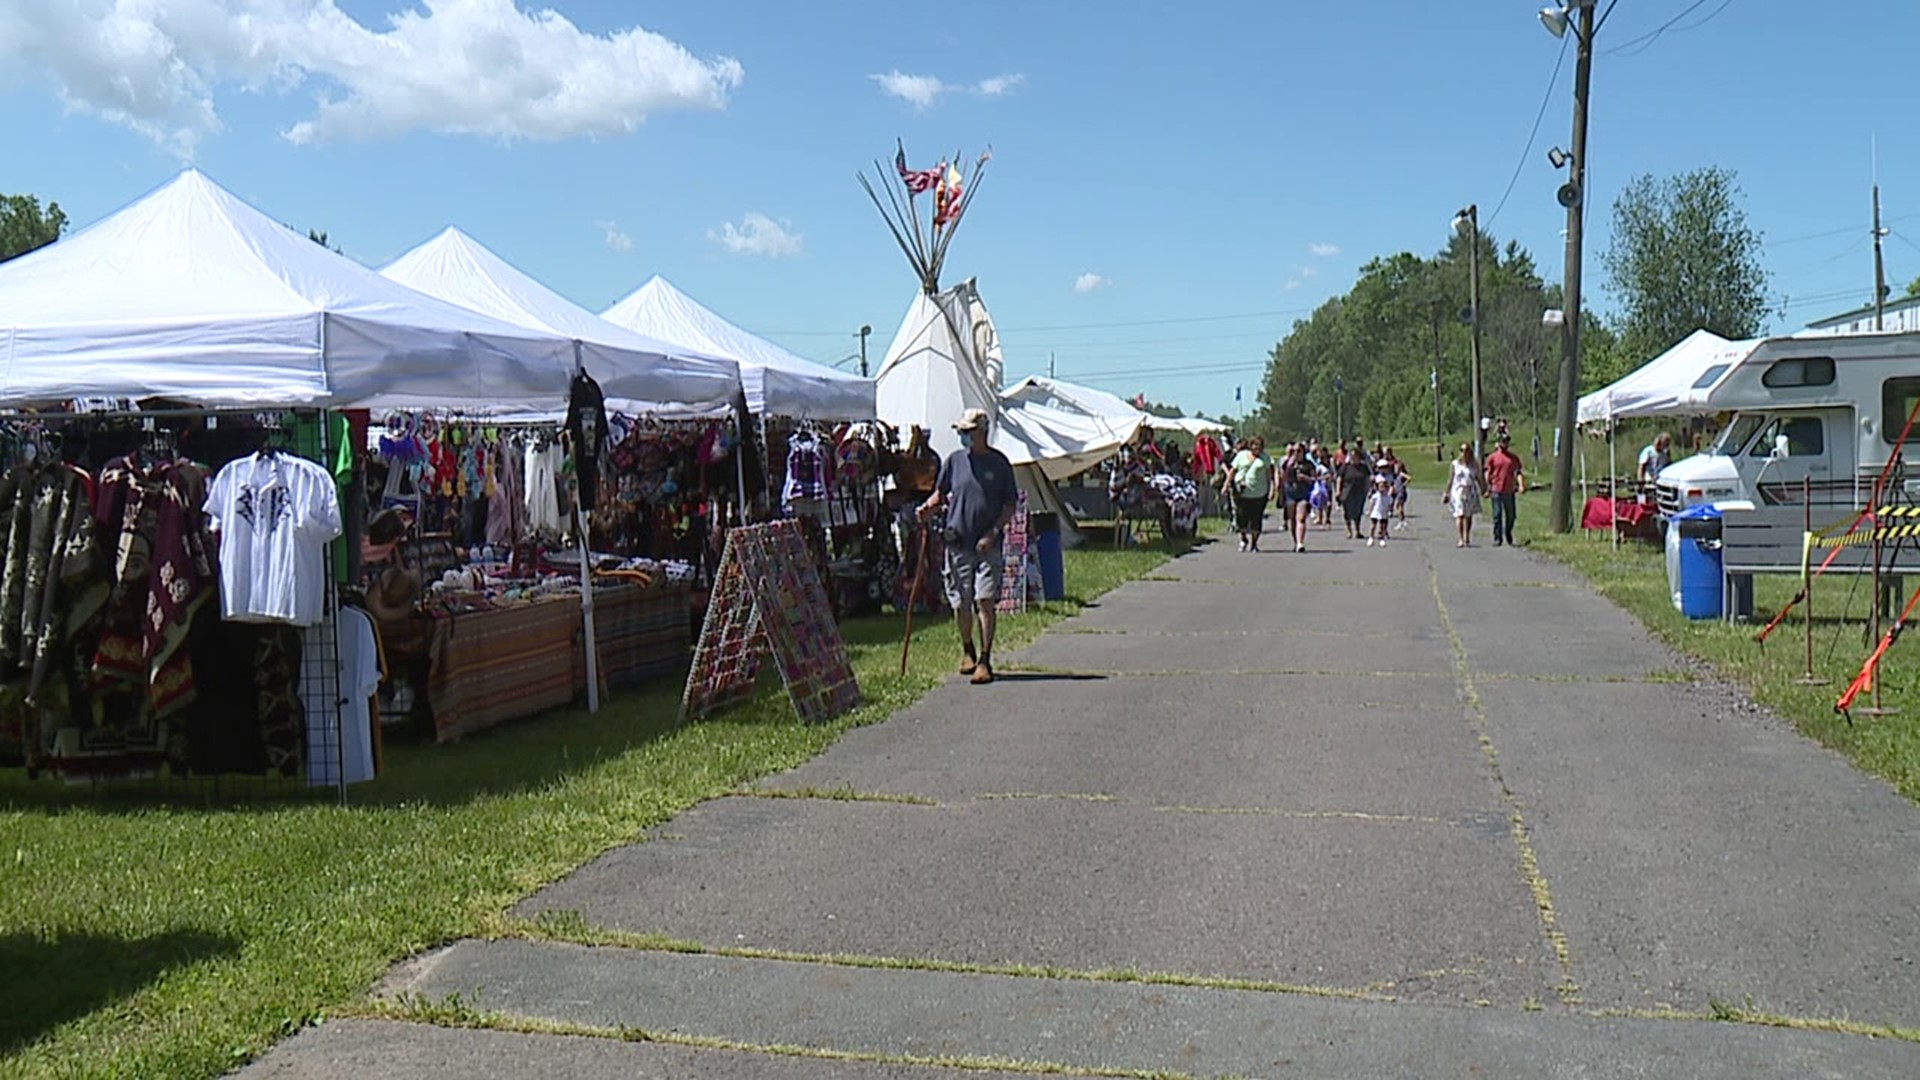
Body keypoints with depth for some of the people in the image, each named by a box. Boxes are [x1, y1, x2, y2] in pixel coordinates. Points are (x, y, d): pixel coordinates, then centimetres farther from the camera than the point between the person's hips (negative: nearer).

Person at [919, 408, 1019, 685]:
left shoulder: (999, 463, 1)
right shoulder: (954, 460, 6)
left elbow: (1011, 505, 3)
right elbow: (940, 493, 17)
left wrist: (993, 533, -9)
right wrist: (929, 507, -4)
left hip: (988, 545, -2)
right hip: (958, 542, 3)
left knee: (985, 600, -10)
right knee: (960, 603, 9)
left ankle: (985, 661, -5)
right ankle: (968, 652, 31)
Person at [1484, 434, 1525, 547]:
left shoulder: (1514, 457, 9)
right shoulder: (1492, 457, 4)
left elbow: (1518, 472, 6)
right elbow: (1488, 473, 4)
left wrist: (1521, 485, -8)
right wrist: (1488, 487, -4)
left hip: (1510, 491, 2)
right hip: (1496, 490, -2)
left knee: (1510, 515, 9)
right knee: (1497, 515, -3)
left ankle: (1509, 538, 25)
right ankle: (1497, 539, 1)